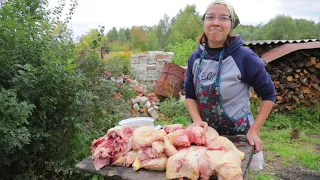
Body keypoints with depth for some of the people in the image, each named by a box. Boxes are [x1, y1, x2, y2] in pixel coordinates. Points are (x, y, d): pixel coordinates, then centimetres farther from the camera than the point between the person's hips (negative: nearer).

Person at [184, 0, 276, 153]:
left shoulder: (244, 57, -16)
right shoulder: (195, 58, -3)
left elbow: (269, 94, -7)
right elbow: (190, 95, 4)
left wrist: (254, 131, -12)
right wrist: (197, 121, -12)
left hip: (239, 137, -4)